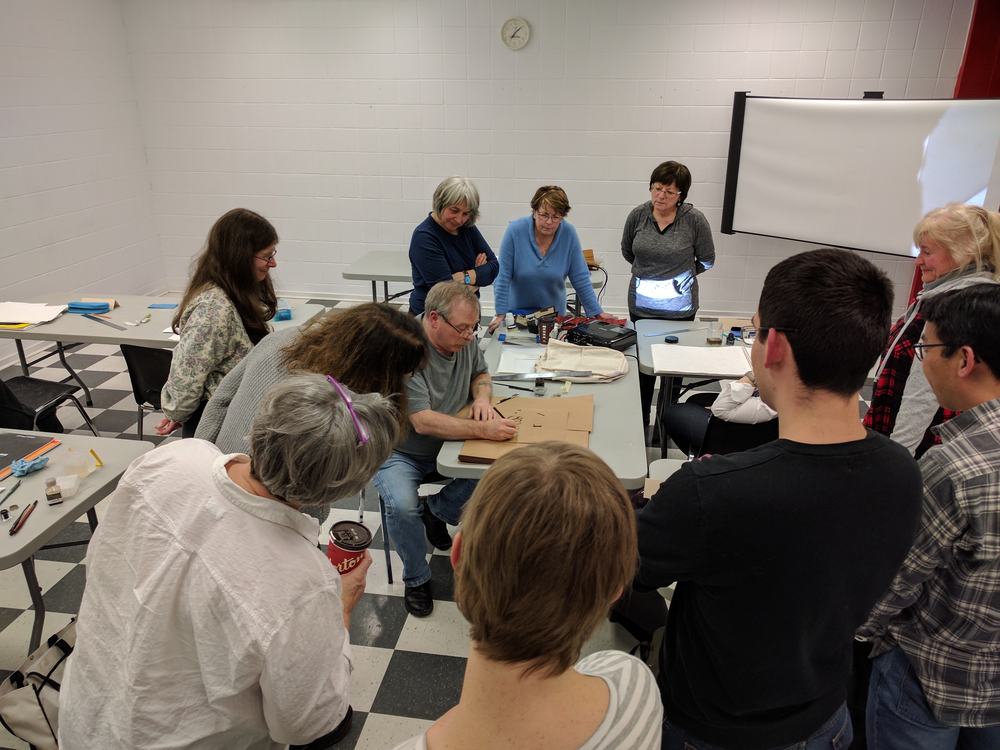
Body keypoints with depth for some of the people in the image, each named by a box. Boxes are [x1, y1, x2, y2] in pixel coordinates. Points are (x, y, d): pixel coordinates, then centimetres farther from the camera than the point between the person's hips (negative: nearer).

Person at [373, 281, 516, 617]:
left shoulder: (464, 338, -5)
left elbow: (480, 373, 15)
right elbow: (423, 422, -32)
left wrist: (482, 397, -9)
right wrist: (483, 430, -39)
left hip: (447, 445, 6)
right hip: (399, 452, -5)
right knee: (402, 506, -31)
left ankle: (434, 510, 11)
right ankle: (417, 579, -1)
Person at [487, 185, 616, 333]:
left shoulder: (569, 233, -12)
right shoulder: (515, 230, -17)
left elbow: (580, 278, -6)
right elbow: (503, 277, -13)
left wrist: (597, 312, -9)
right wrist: (500, 314, -17)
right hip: (516, 312, -1)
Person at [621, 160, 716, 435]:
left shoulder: (694, 219, -13)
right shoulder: (638, 215, -6)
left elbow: (706, 260, 1)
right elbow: (627, 251, 13)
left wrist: (679, 276, 6)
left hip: (679, 307, -2)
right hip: (641, 304, 2)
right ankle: (641, 423, 21)